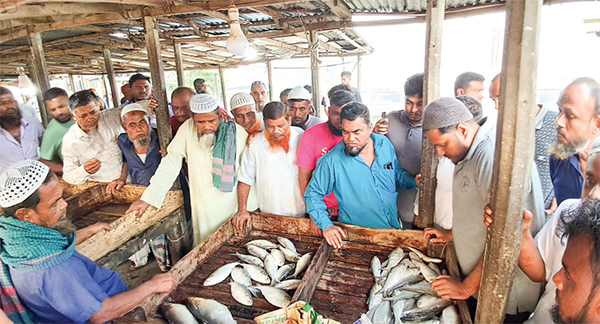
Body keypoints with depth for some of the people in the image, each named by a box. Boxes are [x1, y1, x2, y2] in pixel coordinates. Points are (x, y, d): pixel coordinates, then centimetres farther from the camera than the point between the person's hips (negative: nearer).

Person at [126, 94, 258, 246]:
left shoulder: (237, 132, -11)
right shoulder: (187, 129, -9)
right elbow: (170, 165, -6)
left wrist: (250, 208, -4)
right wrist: (147, 199, -10)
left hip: (233, 204, -1)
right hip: (203, 209, 1)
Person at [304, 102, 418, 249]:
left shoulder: (385, 144, -3)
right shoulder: (332, 161, -17)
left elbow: (398, 175, 13)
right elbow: (313, 193, -7)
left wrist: (416, 181, -6)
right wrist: (326, 225, -18)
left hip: (394, 228, 4)